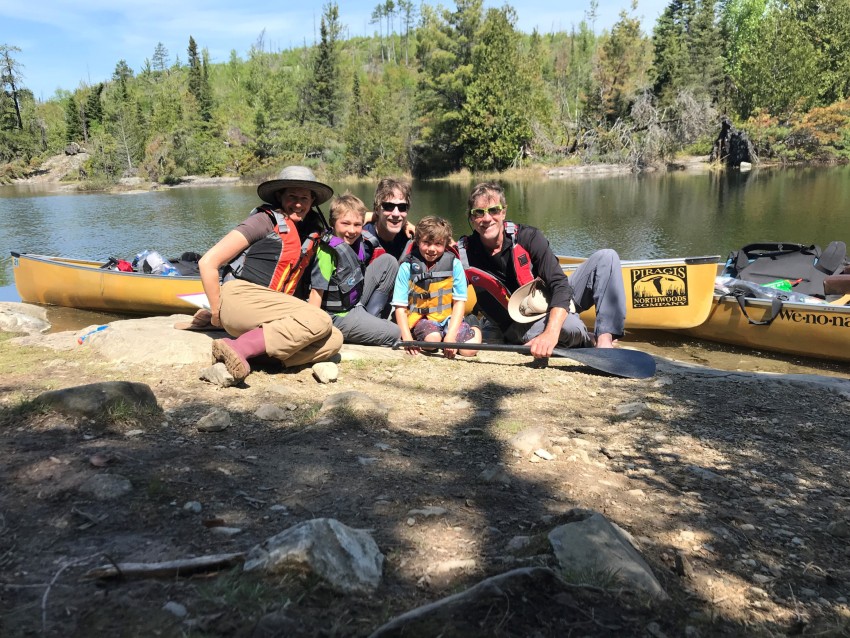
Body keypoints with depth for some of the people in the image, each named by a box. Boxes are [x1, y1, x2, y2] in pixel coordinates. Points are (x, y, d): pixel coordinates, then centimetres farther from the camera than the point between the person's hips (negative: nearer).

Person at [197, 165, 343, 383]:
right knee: (320, 321, -26)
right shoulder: (267, 220, -3)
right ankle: (237, 348, -28)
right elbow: (208, 262, -6)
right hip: (240, 297, -7)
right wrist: (217, 313, -3)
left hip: (270, 307, 7)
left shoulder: (311, 231, 14)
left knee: (333, 340, -14)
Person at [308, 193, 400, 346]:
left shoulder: (359, 242, -3)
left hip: (357, 303, 8)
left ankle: (370, 315, 4)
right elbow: (317, 290, -24)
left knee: (390, 262, 4)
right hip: (339, 316, -8)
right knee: (394, 334, -14)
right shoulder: (328, 250, -23)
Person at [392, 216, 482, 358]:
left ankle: (474, 331, 15)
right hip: (421, 318, -1)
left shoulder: (454, 264, -1)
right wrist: (407, 339, -17)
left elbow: (459, 302, -2)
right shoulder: (407, 267, -3)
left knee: (469, 350, -19)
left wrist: (451, 335, -14)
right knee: (433, 339, -33)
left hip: (449, 318, 1)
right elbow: (400, 306, -4)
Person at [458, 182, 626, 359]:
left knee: (606, 257, -14)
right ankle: (589, 341, -3)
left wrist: (551, 333, -38)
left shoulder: (526, 237, -14)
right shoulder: (464, 255, -14)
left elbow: (561, 285, -22)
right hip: (520, 328, -3)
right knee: (569, 325, -39)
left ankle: (605, 339, -21)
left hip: (554, 309, 3)